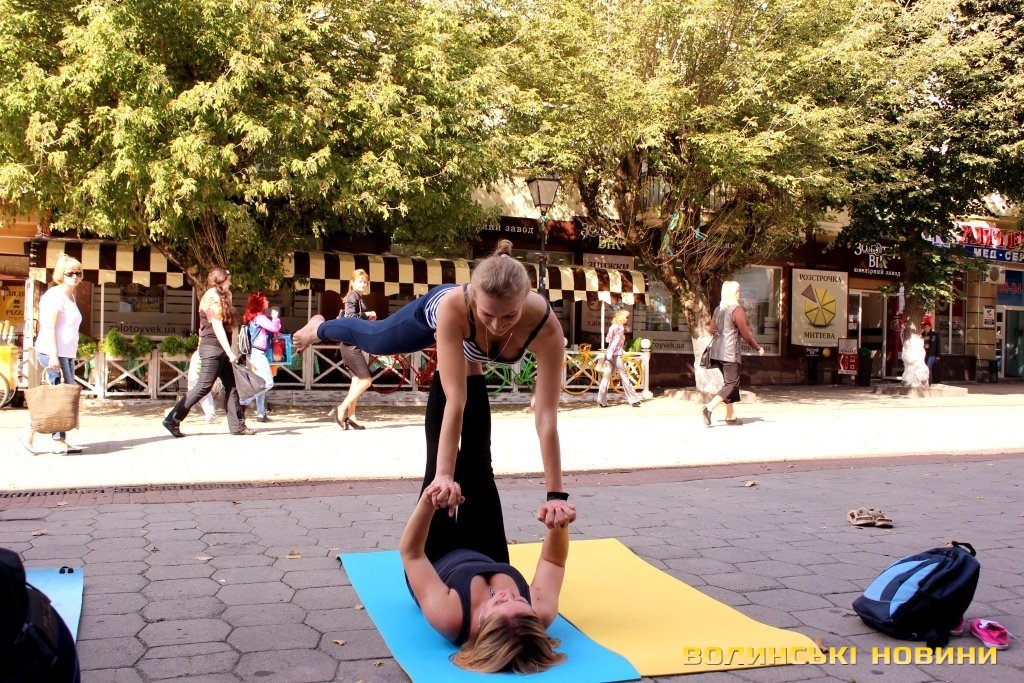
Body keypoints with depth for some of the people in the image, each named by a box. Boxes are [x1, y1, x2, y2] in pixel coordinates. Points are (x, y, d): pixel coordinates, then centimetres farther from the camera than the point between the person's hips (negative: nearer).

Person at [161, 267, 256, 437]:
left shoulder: (217, 297, 18)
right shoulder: (213, 297, -12)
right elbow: (217, 327, -19)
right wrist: (229, 352, -22)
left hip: (219, 350, 10)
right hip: (213, 348, -10)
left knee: (231, 386, 8)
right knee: (204, 386, -9)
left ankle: (237, 425, 10)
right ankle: (172, 420, -5)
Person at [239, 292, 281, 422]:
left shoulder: (253, 317, 17)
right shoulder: (260, 317, -12)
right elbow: (275, 328, -19)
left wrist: (274, 335, 7)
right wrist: (275, 317, -3)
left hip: (254, 353, 10)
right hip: (258, 353, -10)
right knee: (268, 383, -13)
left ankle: (261, 414, 12)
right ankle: (243, 401, -15)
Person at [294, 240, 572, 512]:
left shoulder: (546, 326, -46)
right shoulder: (452, 305, -50)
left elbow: (546, 416, -47)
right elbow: (455, 400, -51)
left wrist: (555, 495, -49)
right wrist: (444, 474, -56)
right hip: (434, 314, -2)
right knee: (372, 339, 27)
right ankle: (318, 329, 61)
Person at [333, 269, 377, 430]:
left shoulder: (358, 298, 20)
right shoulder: (353, 297, -9)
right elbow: (351, 317, -24)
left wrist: (368, 319, 5)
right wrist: (367, 314, -12)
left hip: (352, 345, 10)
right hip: (351, 344, -10)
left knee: (357, 380, 8)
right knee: (366, 380, -11)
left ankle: (351, 416, 9)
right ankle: (341, 410, -8)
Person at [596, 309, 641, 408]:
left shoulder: (613, 327, 15)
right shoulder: (620, 328, -9)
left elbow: (607, 339, 15)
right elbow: (616, 340, -20)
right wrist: (610, 352, -28)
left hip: (609, 354, 8)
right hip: (616, 355, -8)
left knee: (606, 377, 4)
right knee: (624, 378, -1)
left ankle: (602, 401, 1)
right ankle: (633, 400, 6)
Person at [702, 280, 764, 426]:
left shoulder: (718, 309, 11)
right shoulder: (737, 309, -11)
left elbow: (712, 329, 14)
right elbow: (745, 333, -10)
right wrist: (758, 347, 0)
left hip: (717, 352, 8)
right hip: (730, 353, -8)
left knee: (730, 382, 17)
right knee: (732, 384, -5)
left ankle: (730, 416, 19)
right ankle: (708, 408, -20)